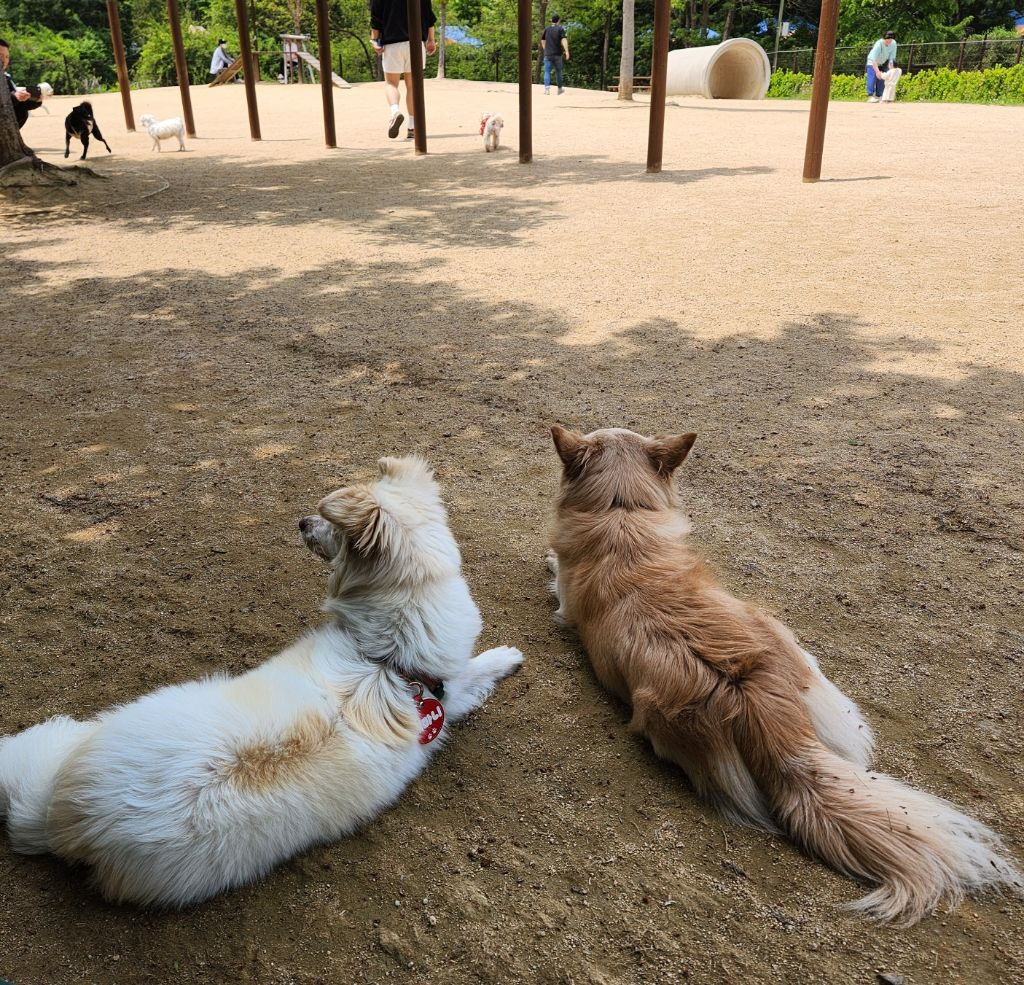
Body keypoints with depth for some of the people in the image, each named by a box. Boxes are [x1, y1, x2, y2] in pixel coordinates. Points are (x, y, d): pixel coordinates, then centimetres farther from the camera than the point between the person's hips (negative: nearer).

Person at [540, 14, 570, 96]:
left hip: (548, 54, 1)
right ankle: (560, 88, 27)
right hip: (557, 54, -1)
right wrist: (566, 51, -20)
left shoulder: (547, 29, 9)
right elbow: (564, 40, -14)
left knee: (547, 72, -3)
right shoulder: (560, 29, -1)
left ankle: (547, 88, -24)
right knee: (558, 71, 14)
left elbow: (542, 40, 18)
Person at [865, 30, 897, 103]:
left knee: (882, 79, 0)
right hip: (873, 62, -5)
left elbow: (892, 58, -15)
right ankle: (870, 96, -20)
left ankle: (878, 96, 5)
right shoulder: (879, 44, -32)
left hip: (883, 63, 5)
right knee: (872, 79, -18)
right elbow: (874, 59, -37)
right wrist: (877, 71, -44)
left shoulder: (893, 43, -19)